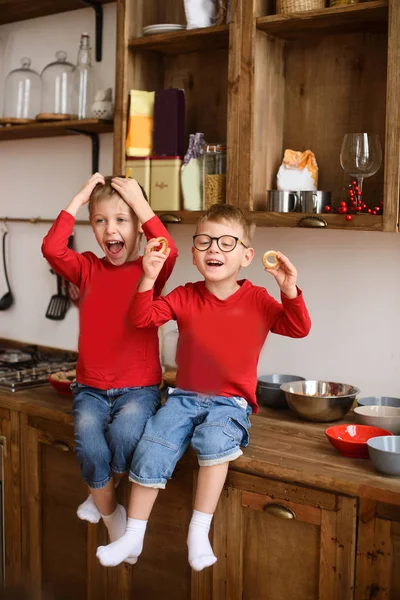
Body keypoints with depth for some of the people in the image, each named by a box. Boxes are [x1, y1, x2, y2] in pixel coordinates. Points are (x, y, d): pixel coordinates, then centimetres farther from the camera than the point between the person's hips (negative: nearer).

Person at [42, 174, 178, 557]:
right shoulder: (87, 269, 5)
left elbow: (169, 252, -25)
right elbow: (52, 249, -14)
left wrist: (139, 202, -18)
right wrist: (80, 198, -10)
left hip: (138, 387, -2)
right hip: (91, 388, 2)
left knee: (125, 432, -31)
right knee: (89, 441, -26)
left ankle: (102, 494, 2)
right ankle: (112, 516, 2)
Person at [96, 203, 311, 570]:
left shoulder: (257, 301, -1)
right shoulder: (185, 297, 3)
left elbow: (298, 329, -7)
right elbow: (143, 318, -5)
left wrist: (290, 291, -23)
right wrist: (149, 279, -20)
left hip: (231, 403, -2)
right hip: (185, 397, 2)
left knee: (215, 439, -34)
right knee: (150, 452, -16)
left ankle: (199, 533, -18)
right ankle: (133, 538, 3)